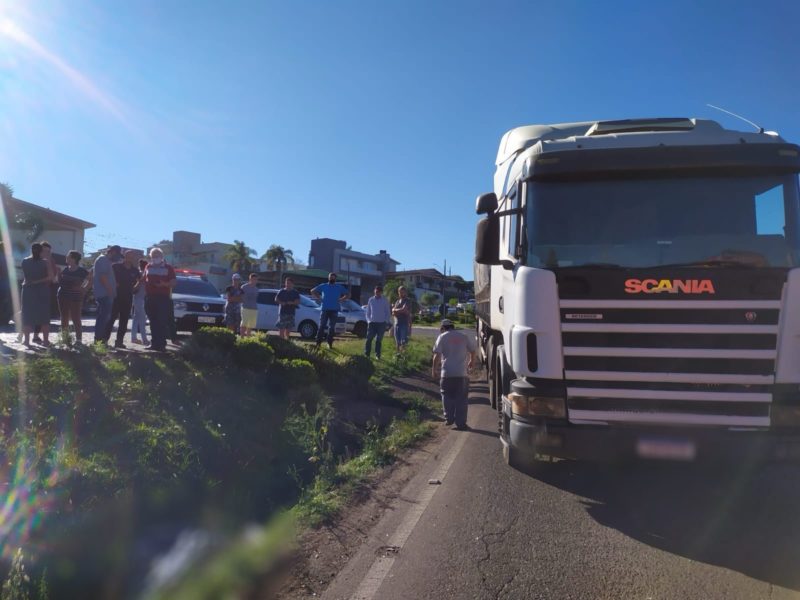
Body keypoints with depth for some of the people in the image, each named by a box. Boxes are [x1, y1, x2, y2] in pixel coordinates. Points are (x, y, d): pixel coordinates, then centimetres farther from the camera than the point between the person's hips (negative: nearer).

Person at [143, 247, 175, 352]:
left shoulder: (168, 268, 6)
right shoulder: (148, 267, 18)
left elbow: (173, 283, 1)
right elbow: (144, 280, 23)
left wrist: (164, 284, -18)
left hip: (163, 298, -4)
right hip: (150, 297, 4)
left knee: (162, 322, -9)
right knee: (153, 322, 5)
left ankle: (162, 344, -8)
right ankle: (154, 343, 10)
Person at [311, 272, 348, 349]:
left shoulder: (339, 287, 6)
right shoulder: (323, 286, 6)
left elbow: (347, 294, 14)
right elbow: (313, 291, 14)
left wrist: (340, 300, 2)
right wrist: (319, 298, 2)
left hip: (334, 310, 1)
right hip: (324, 309, -1)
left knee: (332, 327, 5)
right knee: (322, 326, -4)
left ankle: (330, 343, 11)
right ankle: (318, 342, -1)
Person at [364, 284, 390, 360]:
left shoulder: (385, 301, 3)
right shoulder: (371, 300, 8)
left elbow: (388, 313, 6)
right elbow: (368, 312, 14)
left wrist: (386, 321, -4)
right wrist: (369, 320, 2)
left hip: (381, 323, -1)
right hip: (372, 323, 1)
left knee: (378, 340, 3)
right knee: (369, 339, -5)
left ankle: (377, 355, 11)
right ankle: (366, 354, 1)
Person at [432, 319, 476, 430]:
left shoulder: (442, 337, 1)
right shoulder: (464, 337, 10)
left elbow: (437, 355, -6)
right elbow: (472, 351, 16)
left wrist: (434, 369, 4)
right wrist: (471, 363, 33)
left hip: (447, 372, -2)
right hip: (462, 372, 2)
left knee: (447, 396, 14)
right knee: (461, 398, 6)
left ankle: (449, 418, 13)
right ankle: (461, 422, 6)